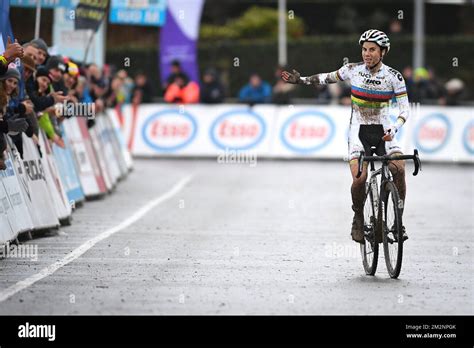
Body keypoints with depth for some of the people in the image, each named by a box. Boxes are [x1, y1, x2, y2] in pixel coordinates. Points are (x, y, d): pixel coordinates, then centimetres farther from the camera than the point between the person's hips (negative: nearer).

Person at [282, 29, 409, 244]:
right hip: (358, 130, 0)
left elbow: (404, 109, -10)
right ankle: (358, 218, 7)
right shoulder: (353, 70, -5)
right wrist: (301, 80, 5)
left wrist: (393, 129, -27)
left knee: (399, 170, -23)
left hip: (383, 131, 0)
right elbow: (329, 78, 12)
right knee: (359, 179, -20)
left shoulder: (393, 76, -9)